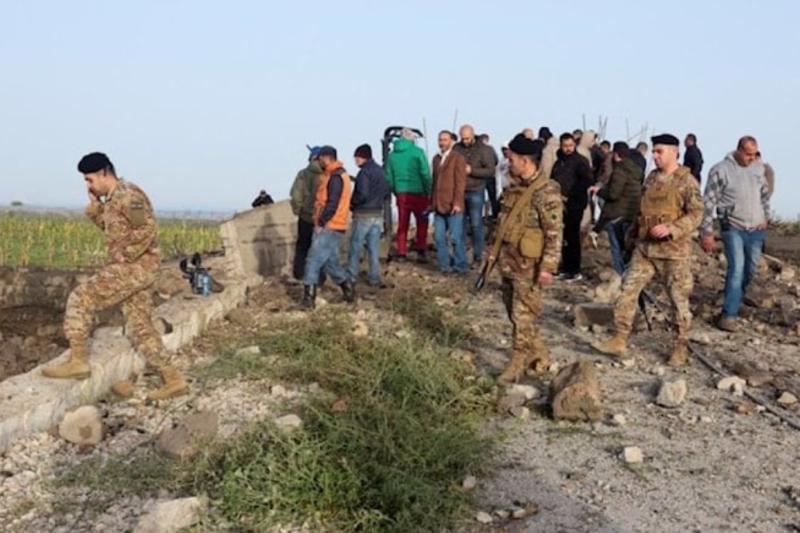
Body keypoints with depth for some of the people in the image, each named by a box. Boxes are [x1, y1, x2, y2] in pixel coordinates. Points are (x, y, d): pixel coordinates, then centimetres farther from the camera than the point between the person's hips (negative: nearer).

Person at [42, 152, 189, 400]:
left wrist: (125, 254, -17)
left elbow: (147, 230, -23)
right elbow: (110, 227, 29)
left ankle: (77, 362, -2)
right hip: (134, 269, 10)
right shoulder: (113, 199, 17)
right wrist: (95, 204, 17)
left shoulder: (127, 195, -14)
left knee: (81, 299, -6)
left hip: (133, 267, -10)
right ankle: (173, 380, 11)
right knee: (140, 328, 10)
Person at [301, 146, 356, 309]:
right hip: (332, 228, 10)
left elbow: (332, 204, -22)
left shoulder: (335, 177, -15)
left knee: (313, 262, -9)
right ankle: (349, 291, 22)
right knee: (331, 263, 16)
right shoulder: (338, 175, 17)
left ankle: (309, 299, -8)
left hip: (328, 228, -10)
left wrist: (321, 222, -16)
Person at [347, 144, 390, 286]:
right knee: (374, 247, 10)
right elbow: (387, 193, 11)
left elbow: (362, 194, -22)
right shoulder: (380, 171, 8)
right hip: (378, 214, 7)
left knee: (355, 246, 4)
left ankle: (351, 276, 9)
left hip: (363, 214, -7)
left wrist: (351, 203, -6)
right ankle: (374, 277, 11)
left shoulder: (364, 172, -15)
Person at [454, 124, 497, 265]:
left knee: (476, 224, 0)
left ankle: (478, 256, 8)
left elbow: (491, 171, -7)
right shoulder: (456, 148, 7)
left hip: (475, 192, -3)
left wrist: (472, 171, -14)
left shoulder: (484, 150, -1)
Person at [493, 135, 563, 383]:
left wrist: (548, 267, -22)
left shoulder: (546, 192, -17)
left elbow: (555, 233, -19)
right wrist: (493, 252, 20)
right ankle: (539, 357, 30)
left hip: (528, 265, -9)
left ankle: (516, 365, 11)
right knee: (514, 313, 16)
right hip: (507, 261, 9)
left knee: (523, 317, -1)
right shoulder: (513, 188, 10)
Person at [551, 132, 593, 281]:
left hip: (575, 205, -6)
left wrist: (569, 196, -15)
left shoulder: (580, 161, -5)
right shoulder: (559, 162, 15)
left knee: (572, 237, -6)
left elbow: (586, 181, -15)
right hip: (561, 205, 6)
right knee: (564, 236, 11)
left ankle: (575, 271, 0)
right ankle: (566, 267, 21)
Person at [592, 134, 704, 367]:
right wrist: (635, 229, 19)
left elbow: (696, 214, -14)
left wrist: (670, 229, -24)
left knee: (679, 299, 4)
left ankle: (681, 348, 18)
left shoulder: (686, 181, -9)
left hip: (674, 251, -6)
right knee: (628, 290, 0)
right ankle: (619, 340, 5)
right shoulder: (651, 178, 10)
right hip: (645, 247, 6)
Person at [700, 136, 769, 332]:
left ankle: (737, 298, 36)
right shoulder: (721, 170, -11)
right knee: (737, 268, -14)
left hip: (756, 229, 5)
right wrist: (708, 233, -11)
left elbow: (765, 194, 21)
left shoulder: (758, 168, 5)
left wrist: (765, 217, 17)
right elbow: (709, 202, -10)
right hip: (733, 228, -5)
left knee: (750, 269, 13)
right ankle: (729, 315, -10)